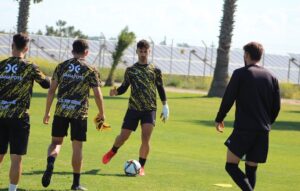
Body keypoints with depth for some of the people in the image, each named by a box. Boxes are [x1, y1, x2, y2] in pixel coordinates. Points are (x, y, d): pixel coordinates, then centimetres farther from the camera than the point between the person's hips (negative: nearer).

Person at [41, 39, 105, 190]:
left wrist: (47, 112, 11)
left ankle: (50, 163, -19)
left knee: (56, 141, 13)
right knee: (77, 146, 7)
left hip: (61, 111, 2)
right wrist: (101, 114, 11)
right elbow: (97, 95, -3)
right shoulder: (91, 71, -1)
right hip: (80, 113, -2)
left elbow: (51, 90, 4)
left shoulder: (61, 67, 5)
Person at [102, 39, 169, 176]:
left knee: (145, 138, -13)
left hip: (150, 109, -1)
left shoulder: (155, 70, 5)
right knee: (123, 136, 2)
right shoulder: (130, 70, 6)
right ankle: (113, 151, 36)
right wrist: (115, 92, -12)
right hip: (133, 108, 1)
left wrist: (165, 106, 8)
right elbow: (124, 87, 9)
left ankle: (141, 167, 0)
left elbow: (160, 88, 12)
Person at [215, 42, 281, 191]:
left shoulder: (240, 74, -4)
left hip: (244, 128, -5)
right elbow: (276, 107, 12)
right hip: (263, 131, 5)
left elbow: (228, 99, -5)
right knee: (251, 169, 12)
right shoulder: (271, 77, 10)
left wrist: (219, 119, 8)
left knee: (231, 166, -2)